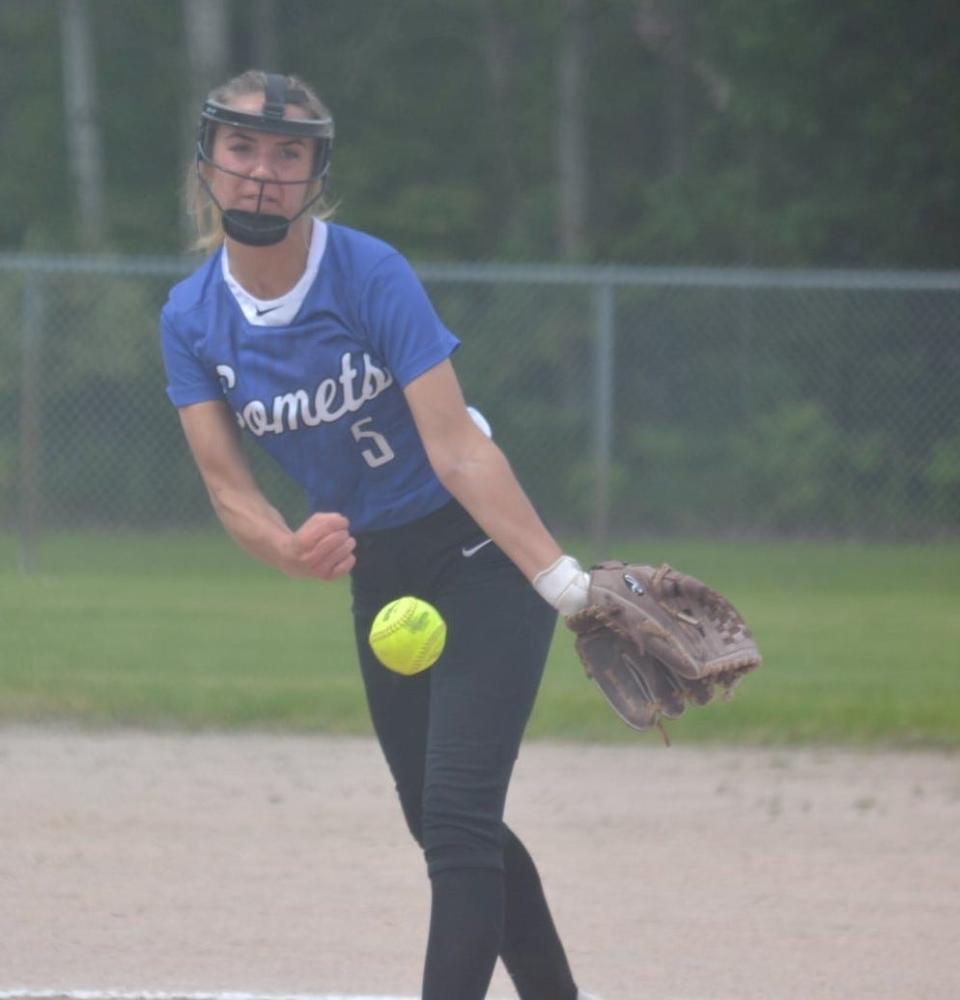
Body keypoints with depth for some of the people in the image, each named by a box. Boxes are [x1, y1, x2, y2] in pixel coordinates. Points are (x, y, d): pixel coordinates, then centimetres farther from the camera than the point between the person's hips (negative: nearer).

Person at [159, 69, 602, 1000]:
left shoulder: (370, 275, -22)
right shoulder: (192, 320, -7)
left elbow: (457, 450, -26)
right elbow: (228, 487, -11)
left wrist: (564, 583, -36)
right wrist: (290, 548, -34)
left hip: (481, 553, -6)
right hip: (376, 571, 6)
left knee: (457, 816, -17)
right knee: (439, 823, 12)